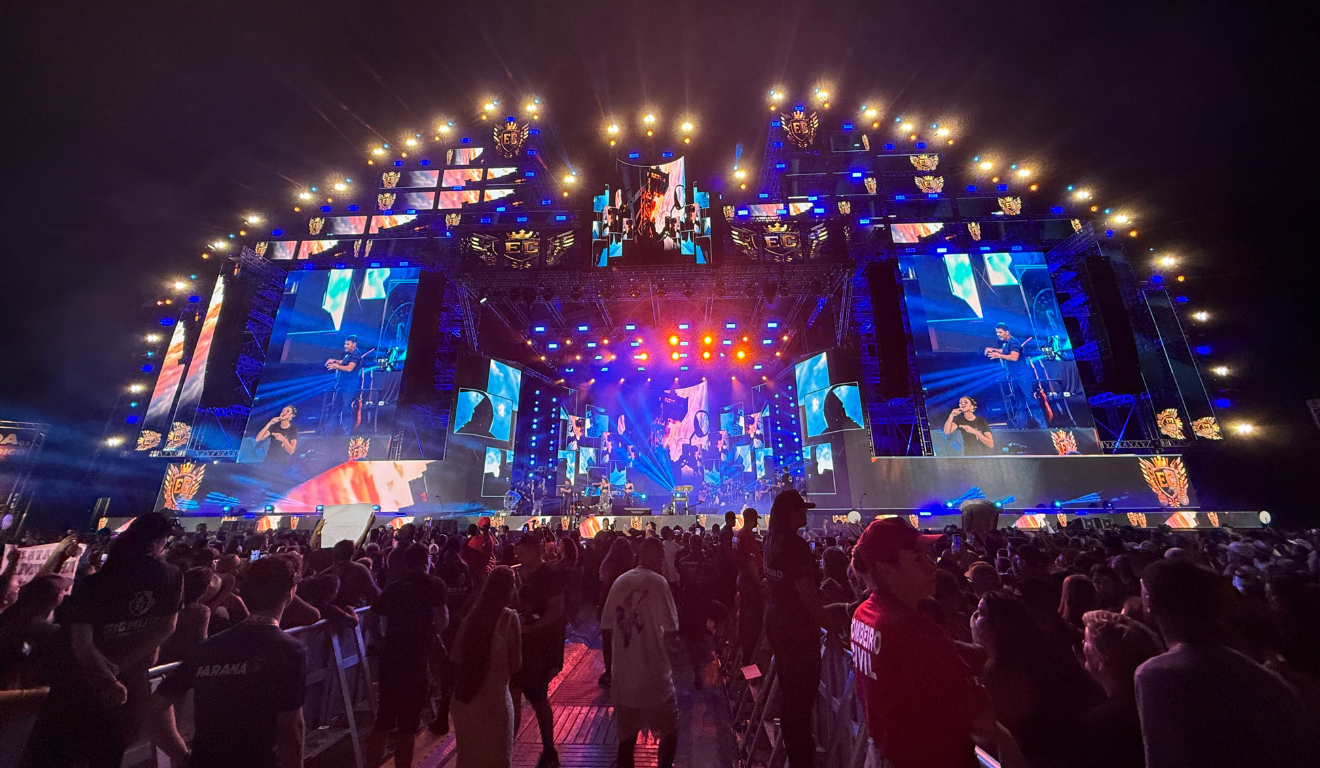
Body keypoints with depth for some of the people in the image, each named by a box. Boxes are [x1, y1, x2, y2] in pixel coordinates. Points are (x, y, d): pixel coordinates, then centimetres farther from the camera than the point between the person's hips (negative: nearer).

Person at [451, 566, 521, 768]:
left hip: (464, 696, 5)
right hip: (493, 698, -5)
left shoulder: (473, 614, -2)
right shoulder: (509, 617, -17)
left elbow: (457, 654, 8)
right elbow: (515, 663, -11)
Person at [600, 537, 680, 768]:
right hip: (654, 672, -5)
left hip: (624, 674, 5)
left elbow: (607, 626, 4)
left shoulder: (620, 582, 1)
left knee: (627, 736, 18)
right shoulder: (657, 581, -15)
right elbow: (671, 628, -16)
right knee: (669, 731, 17)